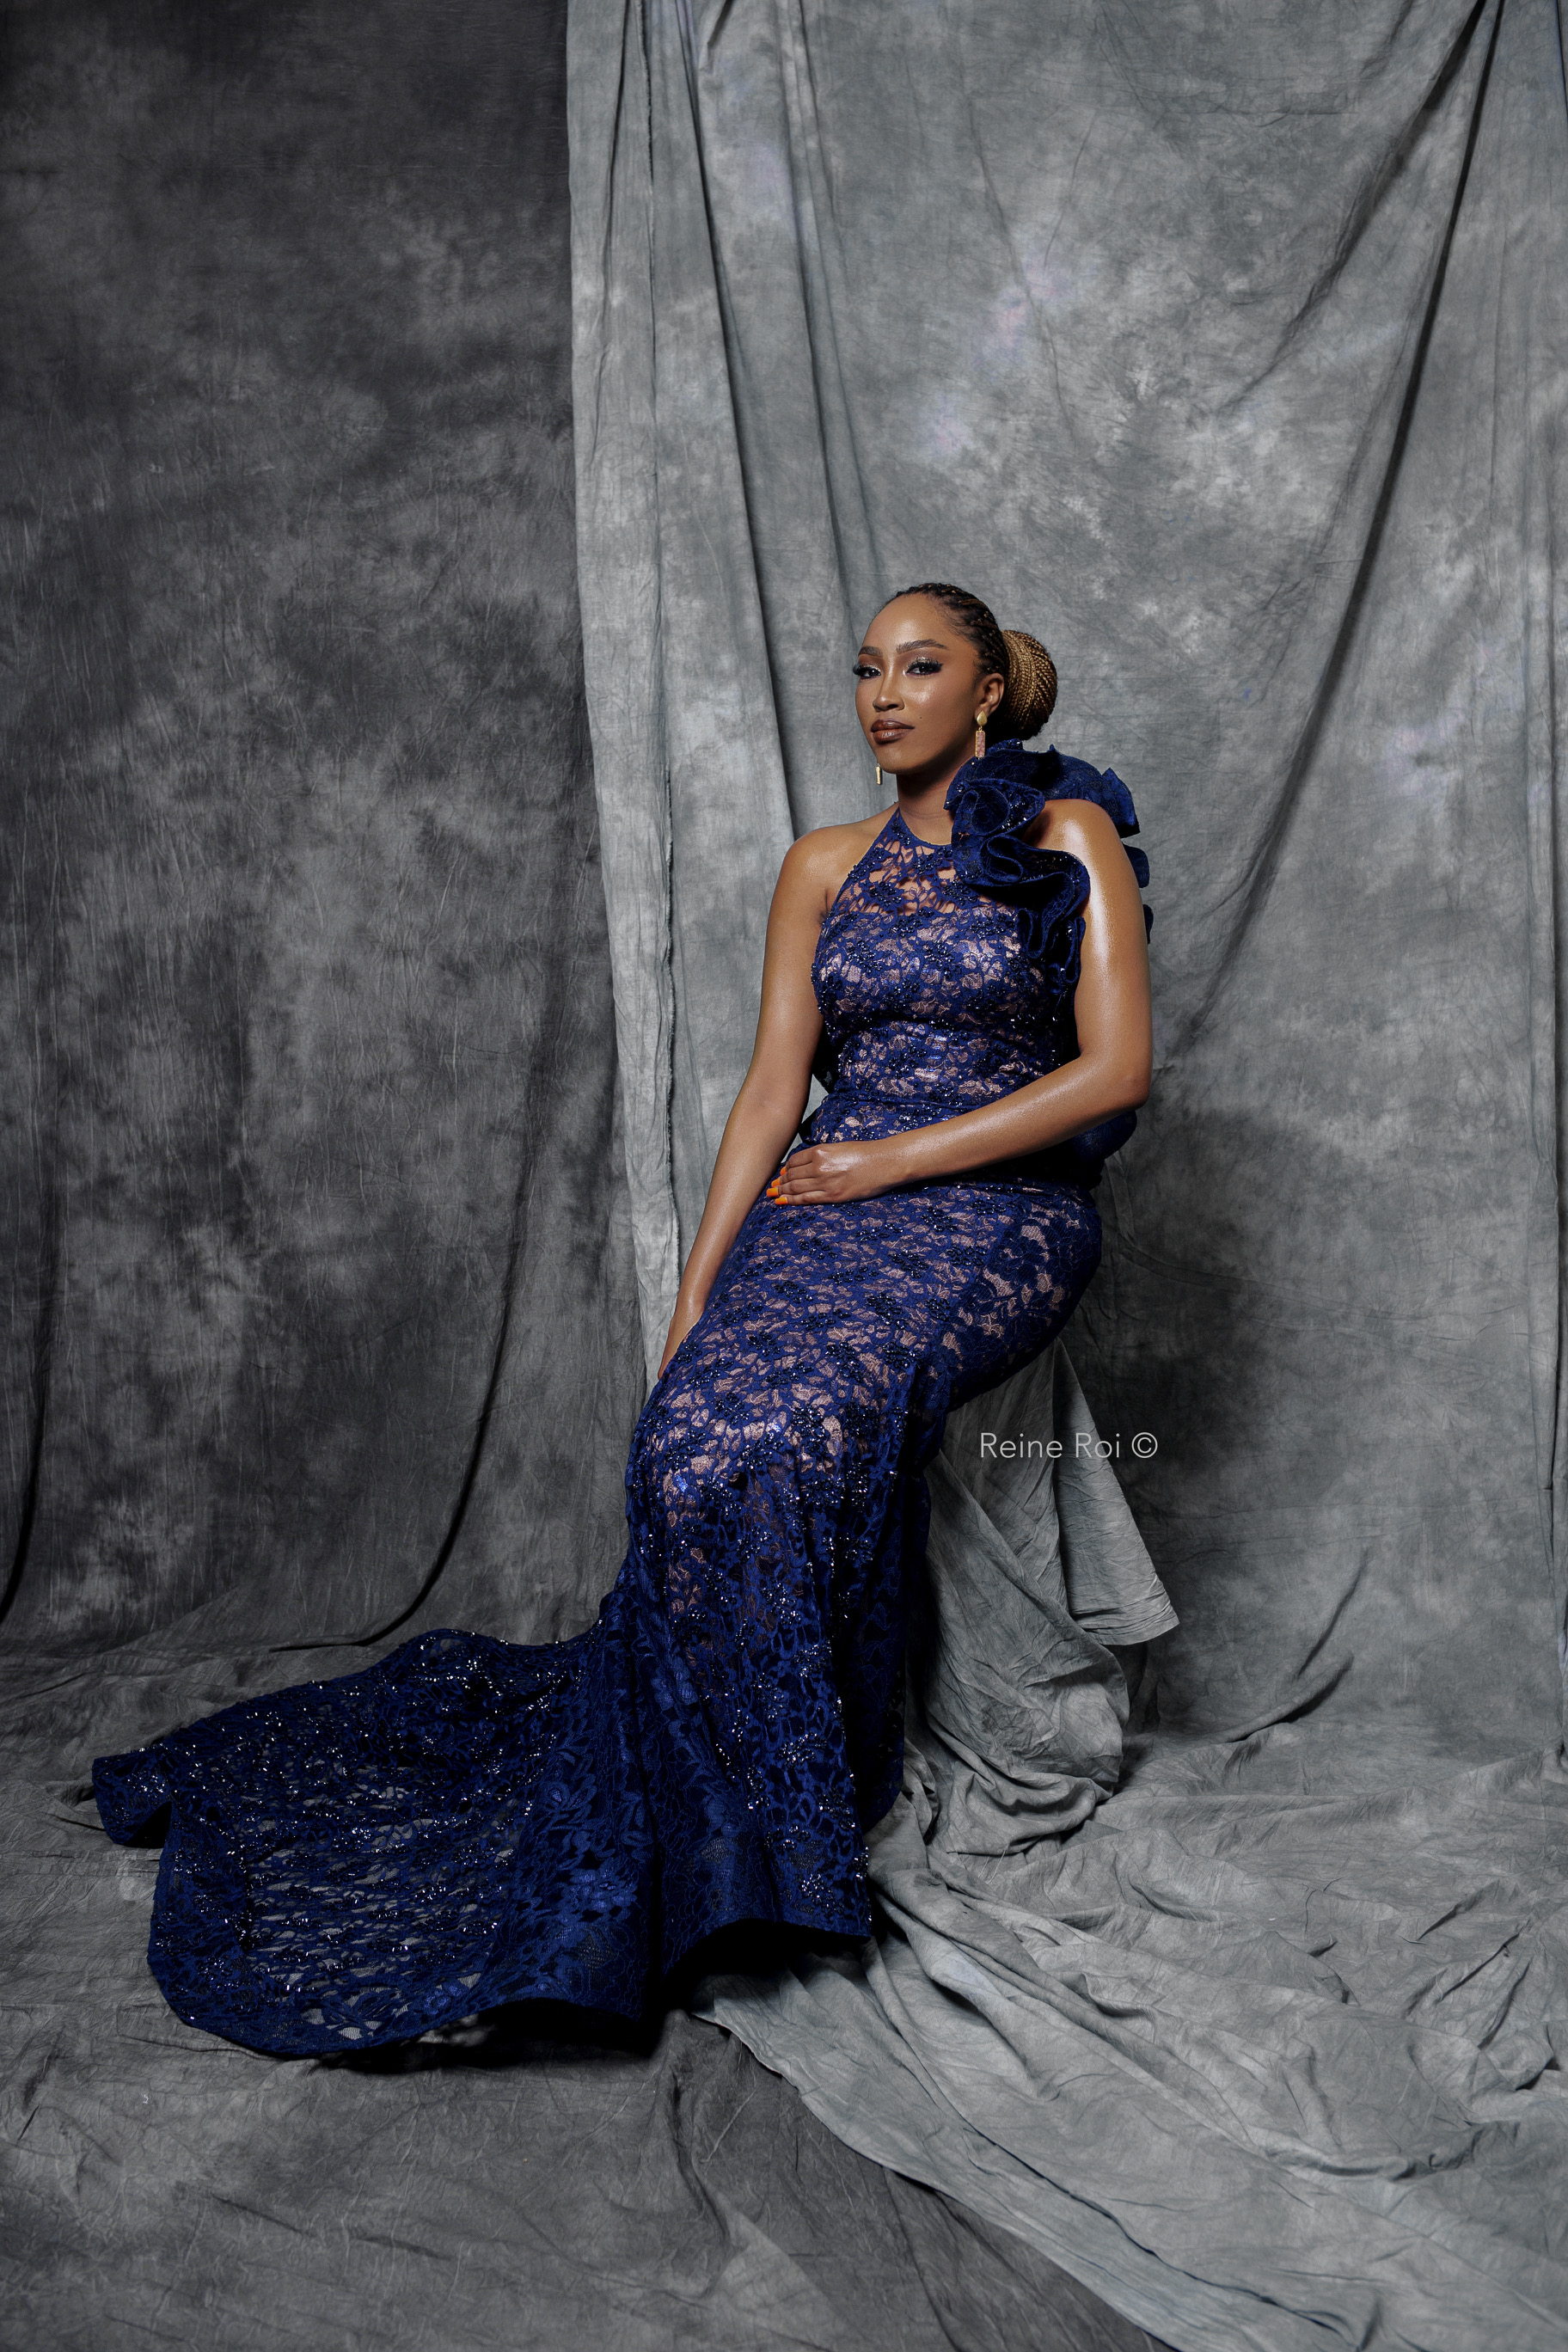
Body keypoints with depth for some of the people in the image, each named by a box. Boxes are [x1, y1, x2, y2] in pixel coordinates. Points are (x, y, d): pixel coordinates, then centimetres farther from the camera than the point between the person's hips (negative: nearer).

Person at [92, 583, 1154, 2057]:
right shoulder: (823, 866, 14)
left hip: (1000, 1209, -3)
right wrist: (696, 1292, -5)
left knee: (795, 1419, -32)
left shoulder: (1069, 832, 3)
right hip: (826, 1204, 3)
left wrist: (895, 1158, -10)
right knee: (700, 1440, -26)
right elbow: (774, 1085, 7)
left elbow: (1115, 1068, -5)